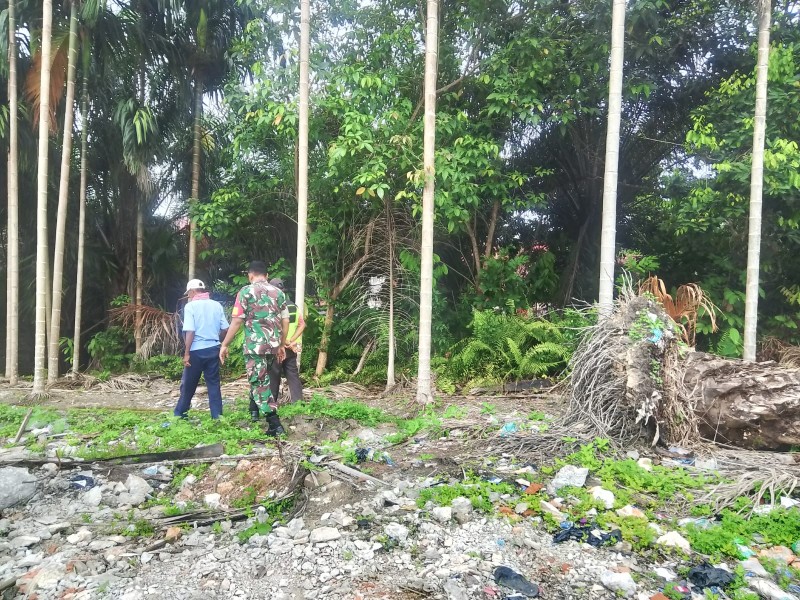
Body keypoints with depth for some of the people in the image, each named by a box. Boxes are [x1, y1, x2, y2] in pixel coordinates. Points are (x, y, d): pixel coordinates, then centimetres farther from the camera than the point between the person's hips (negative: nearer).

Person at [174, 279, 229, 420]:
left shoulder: (191, 306, -9)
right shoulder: (216, 305, 4)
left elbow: (190, 331, -16)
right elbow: (225, 329, 4)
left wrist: (186, 353, -11)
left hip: (197, 350, -4)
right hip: (213, 349, 4)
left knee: (188, 384, 10)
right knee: (213, 383, 9)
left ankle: (179, 414, 25)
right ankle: (217, 416, 9)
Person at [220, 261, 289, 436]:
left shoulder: (246, 291, -4)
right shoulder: (278, 292, 10)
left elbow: (237, 321, -9)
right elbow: (285, 321, 9)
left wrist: (224, 345, -1)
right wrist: (282, 345, 18)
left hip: (254, 345, -5)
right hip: (273, 345, 5)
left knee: (260, 382, -1)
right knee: (260, 378, 25)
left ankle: (274, 423, -6)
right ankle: (254, 411, 37)